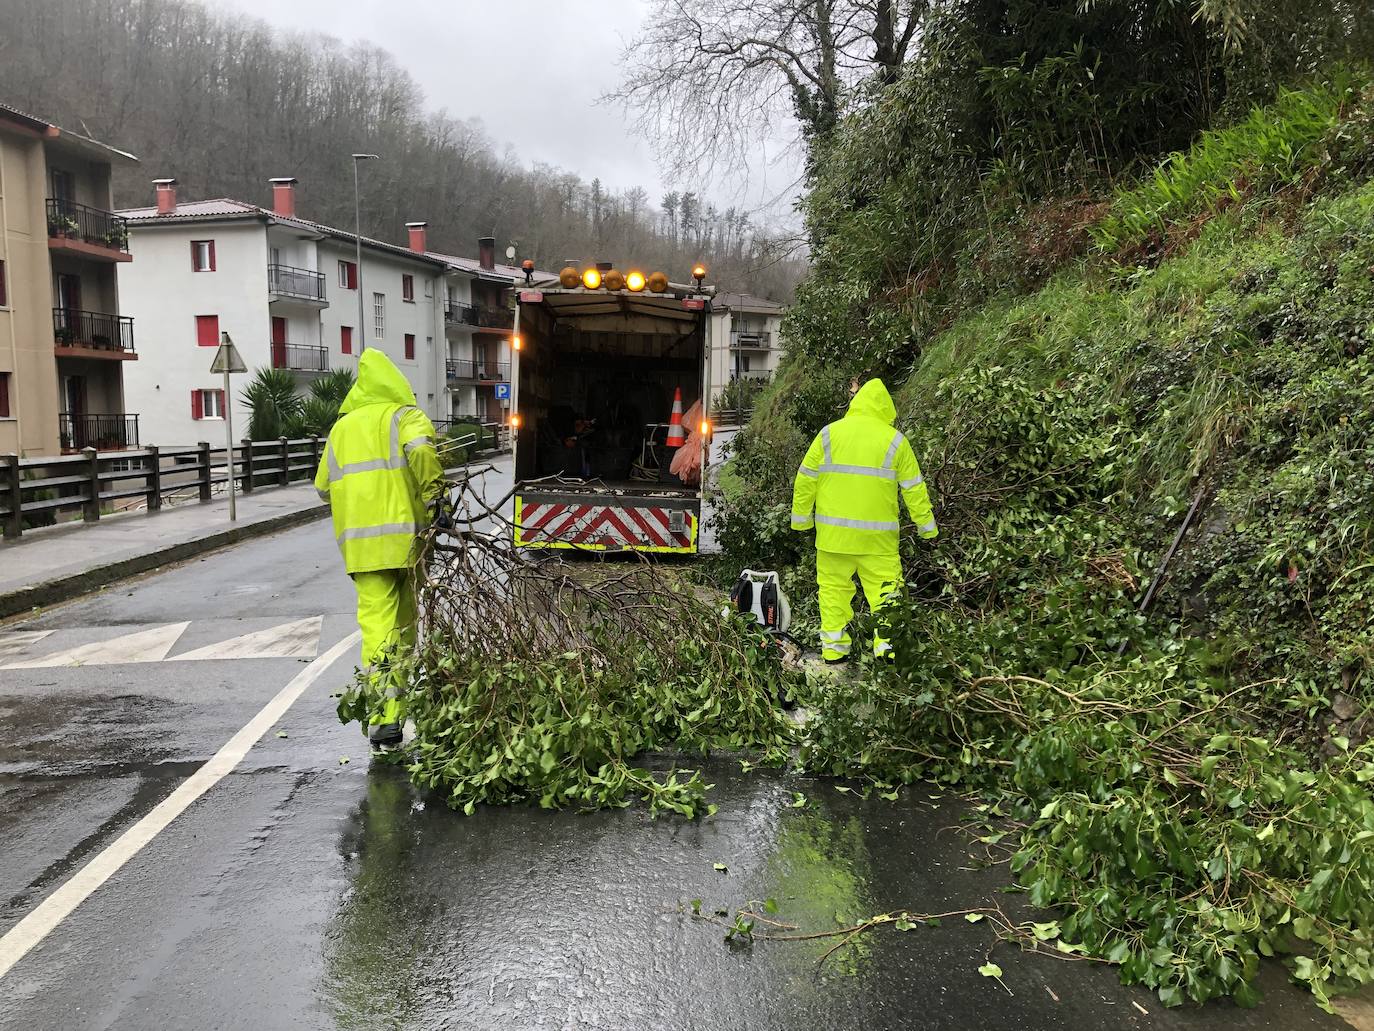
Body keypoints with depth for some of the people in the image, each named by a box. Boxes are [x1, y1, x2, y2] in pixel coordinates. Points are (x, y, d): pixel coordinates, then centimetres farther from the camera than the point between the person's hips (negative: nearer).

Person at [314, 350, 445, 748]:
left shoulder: (341, 427, 19)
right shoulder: (404, 415, 3)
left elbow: (323, 486, 21)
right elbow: (421, 448, -20)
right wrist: (433, 493, -13)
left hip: (358, 541, 3)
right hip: (399, 534, -2)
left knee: (376, 622, -3)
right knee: (403, 621, 15)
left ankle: (386, 716, -13)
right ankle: (398, 700, 27)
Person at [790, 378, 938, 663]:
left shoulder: (829, 434, 1)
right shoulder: (895, 440, -1)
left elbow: (805, 480, 2)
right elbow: (914, 487, 2)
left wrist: (801, 519, 11)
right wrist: (927, 527, 11)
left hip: (833, 531, 1)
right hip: (878, 536, -1)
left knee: (834, 586, 10)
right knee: (884, 587, 6)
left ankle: (834, 647, 11)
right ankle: (887, 644, -1)